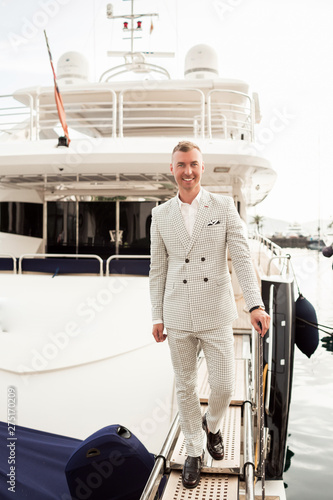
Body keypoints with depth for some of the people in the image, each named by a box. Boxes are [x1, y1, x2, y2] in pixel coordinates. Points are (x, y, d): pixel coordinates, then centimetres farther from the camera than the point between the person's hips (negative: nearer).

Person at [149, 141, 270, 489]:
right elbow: (158, 269, 6)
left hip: (215, 313, -1)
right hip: (178, 315, 2)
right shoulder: (161, 215, 2)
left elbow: (241, 257, -9)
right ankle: (194, 450, 32)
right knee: (185, 386, 12)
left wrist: (256, 304, -20)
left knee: (223, 385, 4)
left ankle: (212, 424, 39)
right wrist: (157, 317, 4)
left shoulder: (224, 206, -4)